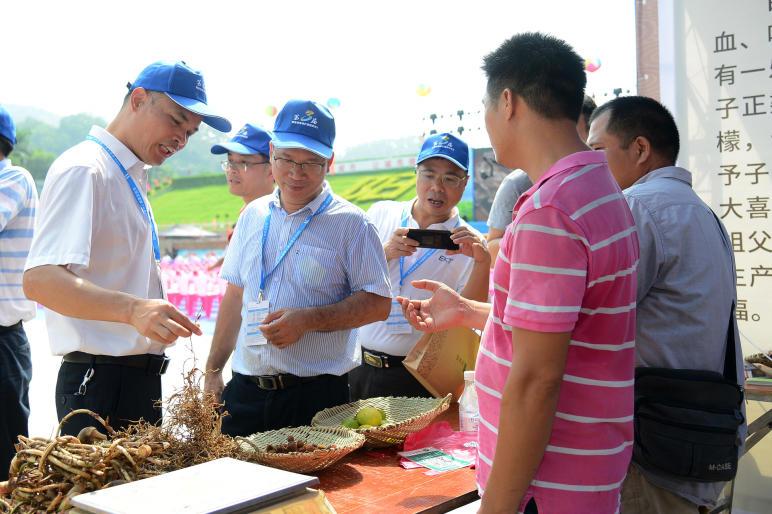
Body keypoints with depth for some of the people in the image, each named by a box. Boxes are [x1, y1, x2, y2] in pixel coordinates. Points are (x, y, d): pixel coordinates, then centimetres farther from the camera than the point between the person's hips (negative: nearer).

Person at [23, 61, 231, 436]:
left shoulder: (130, 177, 16)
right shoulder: (83, 169, -14)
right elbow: (40, 280, -27)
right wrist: (133, 309, -39)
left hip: (139, 381, 9)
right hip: (99, 383, -9)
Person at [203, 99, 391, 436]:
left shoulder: (349, 223, -4)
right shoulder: (253, 215, 11)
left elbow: (377, 303, -7)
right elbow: (235, 295, 17)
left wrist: (309, 320, -18)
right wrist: (213, 370, 15)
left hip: (316, 396, -4)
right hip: (245, 391, 4)